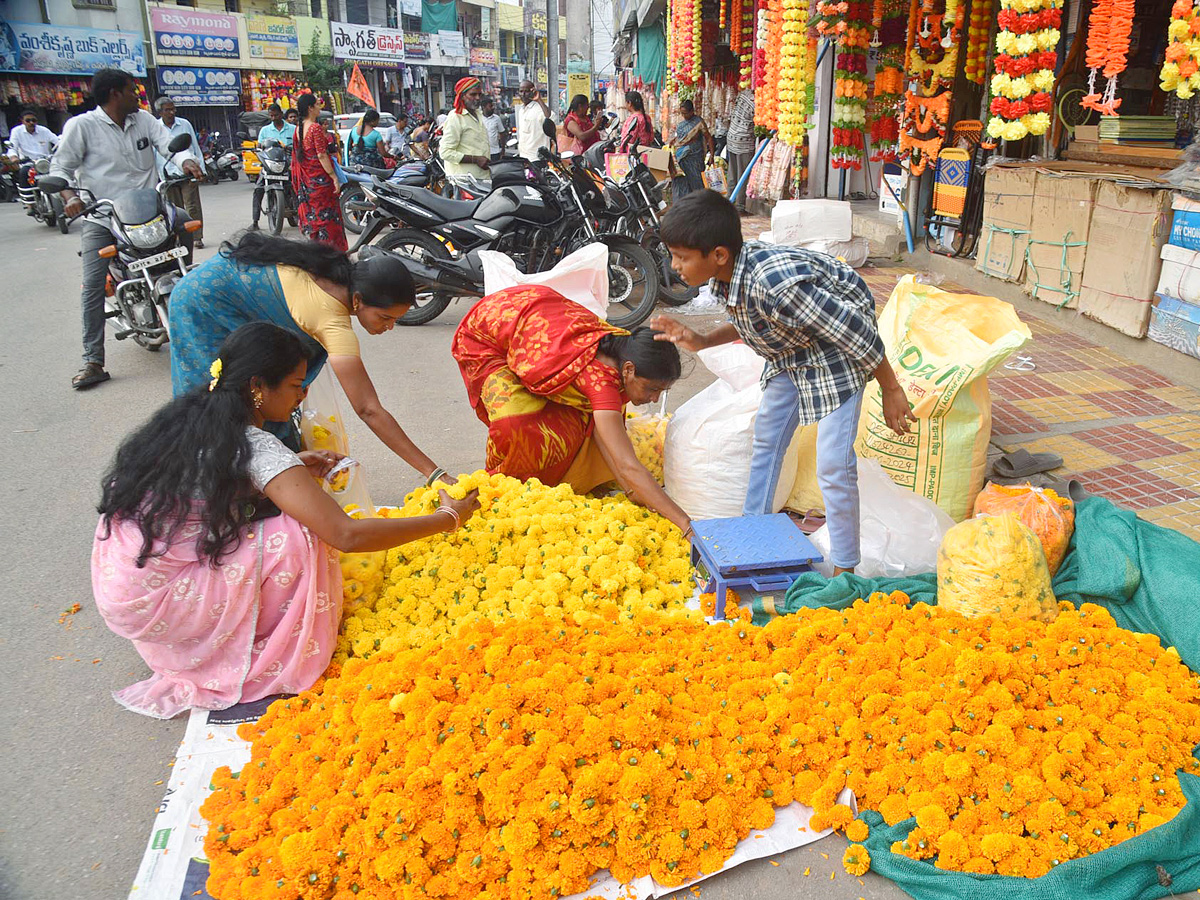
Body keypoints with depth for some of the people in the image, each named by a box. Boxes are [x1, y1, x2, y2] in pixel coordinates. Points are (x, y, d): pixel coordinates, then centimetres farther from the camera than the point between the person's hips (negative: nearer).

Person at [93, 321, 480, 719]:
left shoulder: (189, 416, 3)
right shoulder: (256, 448, -22)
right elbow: (347, 535, -25)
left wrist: (294, 470, 10)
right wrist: (448, 518, -16)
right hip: (148, 600, -9)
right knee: (300, 540, -15)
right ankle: (261, 677, -2)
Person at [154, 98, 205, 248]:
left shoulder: (185, 124, 4)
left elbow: (196, 148, 9)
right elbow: (152, 154, 8)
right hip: (168, 175, 1)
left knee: (193, 207, -4)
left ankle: (197, 237, 0)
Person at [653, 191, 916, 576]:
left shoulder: (775, 283, -39)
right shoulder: (730, 273, -13)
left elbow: (855, 331, -29)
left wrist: (891, 391, -18)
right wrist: (702, 341, -3)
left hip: (837, 352, -8)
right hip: (791, 349, 9)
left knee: (833, 463, -10)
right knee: (767, 437, 15)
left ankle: (844, 571, 6)